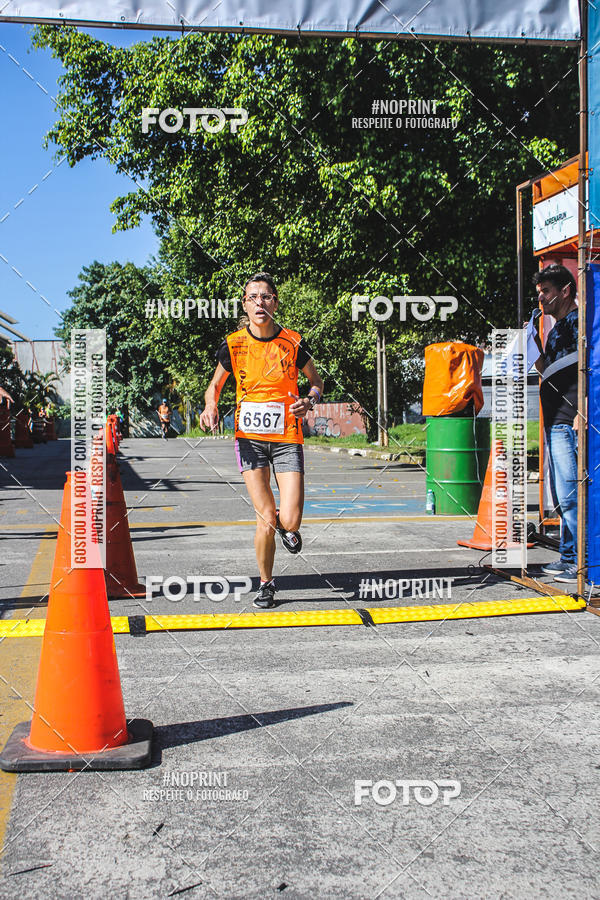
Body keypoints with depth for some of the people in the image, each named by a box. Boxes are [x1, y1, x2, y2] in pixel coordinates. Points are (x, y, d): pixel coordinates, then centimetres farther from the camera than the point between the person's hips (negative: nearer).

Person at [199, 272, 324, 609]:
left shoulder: (293, 342, -3)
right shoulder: (234, 344, 0)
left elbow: (317, 382, 11)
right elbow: (215, 384, 13)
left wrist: (309, 400, -11)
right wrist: (211, 405, -8)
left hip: (287, 438, 0)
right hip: (249, 438, 0)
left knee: (289, 521, -10)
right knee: (266, 517, -6)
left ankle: (286, 526, 30)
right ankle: (266, 584, 17)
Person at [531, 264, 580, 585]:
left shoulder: (578, 321, -7)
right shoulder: (557, 329, 22)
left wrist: (581, 413, -22)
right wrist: (535, 345, 15)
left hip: (569, 423, -10)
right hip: (555, 424, 10)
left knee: (570, 495, -10)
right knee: (561, 496, 14)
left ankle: (582, 563, -5)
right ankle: (569, 556, 22)